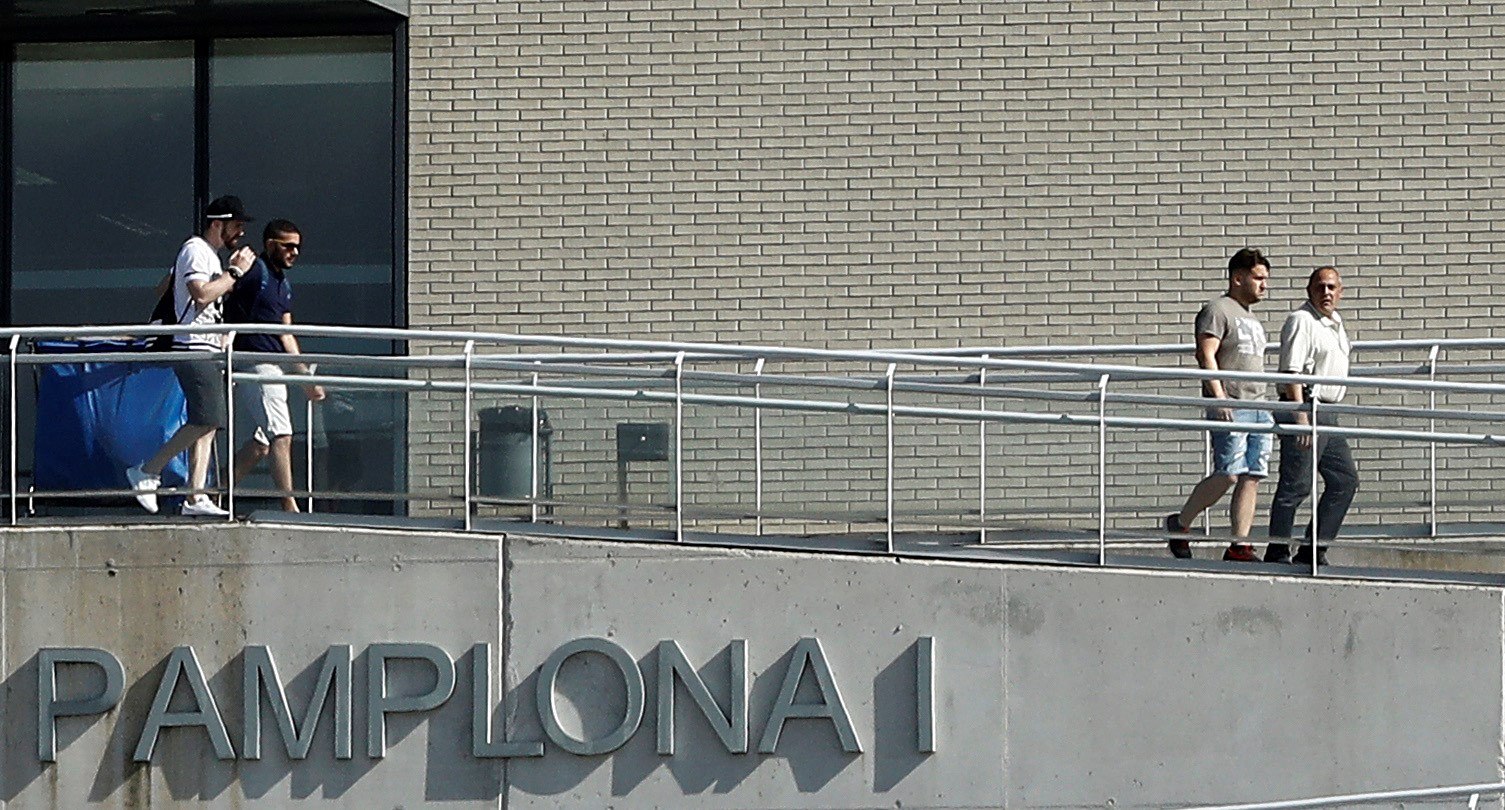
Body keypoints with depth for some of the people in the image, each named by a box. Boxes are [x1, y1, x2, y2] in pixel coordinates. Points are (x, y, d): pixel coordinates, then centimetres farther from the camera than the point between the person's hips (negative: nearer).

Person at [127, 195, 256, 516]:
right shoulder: (195, 250, -8)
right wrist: (235, 271, -13)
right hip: (194, 349, -11)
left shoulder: (209, 255, 24)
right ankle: (148, 471, -10)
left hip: (208, 349, 11)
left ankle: (196, 497, 0)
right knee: (206, 420, -17)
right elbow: (202, 294, -21)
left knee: (207, 424, 3)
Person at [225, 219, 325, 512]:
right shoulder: (254, 271, -6)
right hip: (254, 364, -9)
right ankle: (290, 507, -15)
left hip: (273, 366, 9)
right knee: (281, 435, -14)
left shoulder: (284, 284, 21)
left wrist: (306, 376, 21)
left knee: (261, 443, 10)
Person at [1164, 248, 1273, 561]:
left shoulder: (1252, 320, 25)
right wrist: (1219, 398, -21)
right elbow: (1206, 355, -13)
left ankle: (1240, 546, 0)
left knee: (1252, 478, 0)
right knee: (1228, 475, -13)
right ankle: (1180, 523, 4)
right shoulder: (1217, 310, -3)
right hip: (1229, 407, -9)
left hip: (1258, 406, 9)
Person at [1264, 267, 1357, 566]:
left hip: (1327, 414, 10)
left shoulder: (1335, 322, 18)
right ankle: (1277, 553, -6)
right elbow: (1291, 372, -20)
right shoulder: (1301, 320, -11)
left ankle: (1313, 549, 12)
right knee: (1295, 485, -10)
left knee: (1345, 480, 9)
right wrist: (1301, 415, -27)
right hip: (1304, 408, -10)